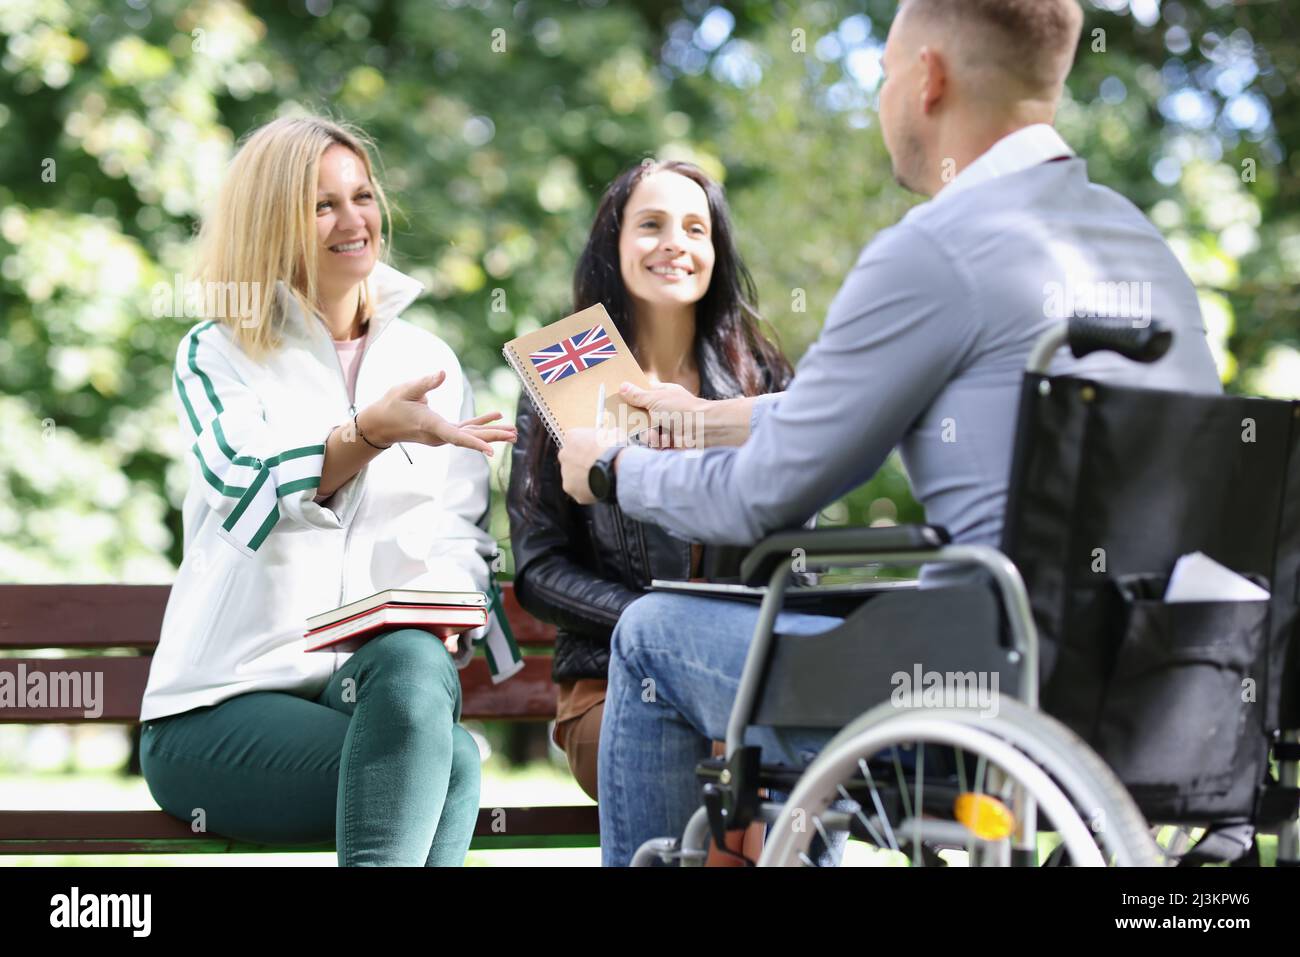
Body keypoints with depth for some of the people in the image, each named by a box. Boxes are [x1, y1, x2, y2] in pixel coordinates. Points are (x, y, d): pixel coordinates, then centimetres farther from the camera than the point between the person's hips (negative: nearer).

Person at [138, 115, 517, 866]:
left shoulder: (429, 361, 17)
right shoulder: (216, 356, 7)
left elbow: (461, 535, 11)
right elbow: (251, 495, -13)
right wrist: (372, 429, -31)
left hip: (375, 680, 3)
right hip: (229, 701, -3)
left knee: (414, 665, -36)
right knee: (451, 763, -32)